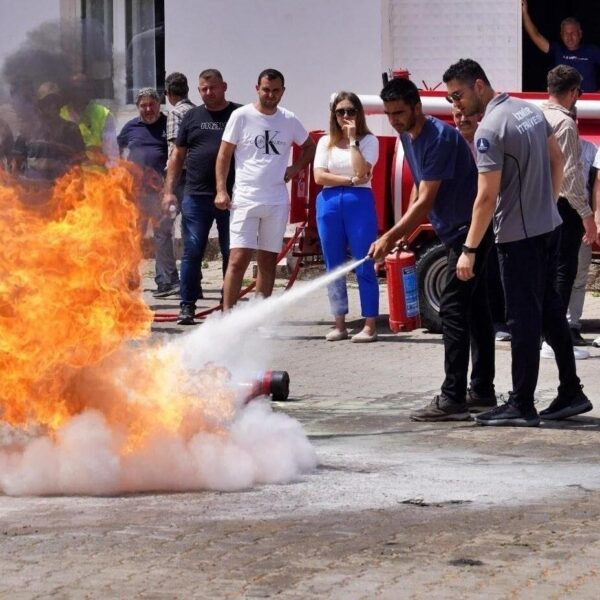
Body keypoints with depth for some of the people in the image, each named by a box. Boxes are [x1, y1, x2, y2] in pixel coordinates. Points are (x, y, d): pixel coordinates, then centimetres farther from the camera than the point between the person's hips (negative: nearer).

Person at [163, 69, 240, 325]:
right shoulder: (192, 117, 12)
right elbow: (178, 155, 15)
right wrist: (169, 190, 7)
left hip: (231, 197, -2)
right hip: (196, 197, 2)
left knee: (232, 254, 3)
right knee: (192, 252, 1)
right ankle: (187, 306, 6)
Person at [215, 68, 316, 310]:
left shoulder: (289, 120, 7)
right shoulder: (241, 116, -2)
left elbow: (309, 147, 23)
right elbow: (224, 155, 0)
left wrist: (296, 168, 5)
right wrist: (221, 190, -9)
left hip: (277, 202, 4)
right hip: (245, 199, -4)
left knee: (268, 262, 8)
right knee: (238, 259, -12)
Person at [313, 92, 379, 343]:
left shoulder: (368, 141, 3)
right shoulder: (326, 142, 12)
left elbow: (361, 172, -12)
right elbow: (319, 176, 0)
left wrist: (353, 140, -9)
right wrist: (351, 181, -7)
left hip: (359, 203, -4)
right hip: (329, 204, 4)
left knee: (364, 267, -5)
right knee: (334, 268, 5)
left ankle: (370, 325, -4)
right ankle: (339, 324, 11)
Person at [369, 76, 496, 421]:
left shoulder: (440, 138, -22)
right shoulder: (408, 137, 7)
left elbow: (426, 200, -26)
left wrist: (390, 238, -29)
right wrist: (406, 232, 11)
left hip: (469, 230, -10)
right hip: (457, 232, 10)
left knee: (453, 309, -13)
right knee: (475, 308, 11)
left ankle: (453, 399, -15)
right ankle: (482, 393, 16)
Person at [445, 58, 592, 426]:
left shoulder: (490, 129, -20)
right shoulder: (530, 109, 7)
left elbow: (487, 197, -22)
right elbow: (557, 158, 18)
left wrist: (469, 251, -19)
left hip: (520, 236, -9)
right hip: (550, 227, 9)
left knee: (524, 319, -3)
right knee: (551, 310, 16)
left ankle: (522, 406, 1)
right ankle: (571, 393, 19)